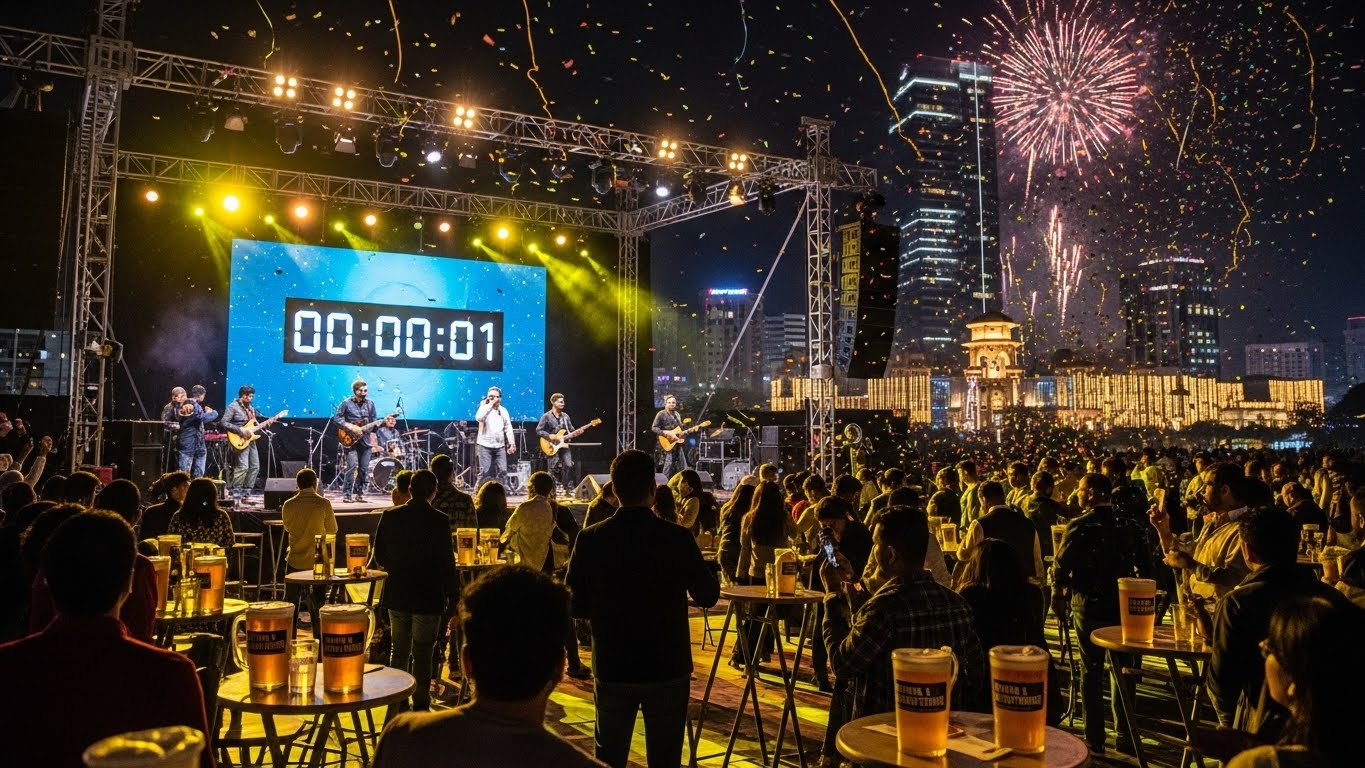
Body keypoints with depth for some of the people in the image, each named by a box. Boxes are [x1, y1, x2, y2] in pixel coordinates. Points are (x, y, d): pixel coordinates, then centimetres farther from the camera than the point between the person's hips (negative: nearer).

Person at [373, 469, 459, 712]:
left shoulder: (390, 516, -3)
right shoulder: (439, 520, -14)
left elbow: (379, 557, 4)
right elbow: (446, 562, -13)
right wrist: (453, 595, -4)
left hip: (396, 594, 4)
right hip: (428, 596, -4)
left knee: (399, 649, 17)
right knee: (422, 651, 6)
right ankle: (420, 705, 10)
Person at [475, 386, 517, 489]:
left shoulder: (503, 411, 11)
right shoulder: (484, 408, -2)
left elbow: (508, 428, 11)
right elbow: (478, 418, -24)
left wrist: (512, 443, 0)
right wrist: (490, 404, -19)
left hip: (500, 446, 4)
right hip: (485, 445, -4)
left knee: (502, 471, 0)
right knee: (485, 472, -9)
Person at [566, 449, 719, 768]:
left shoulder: (591, 539, -10)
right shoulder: (677, 538, -13)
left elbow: (577, 606, -2)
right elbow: (708, 596, -2)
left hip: (612, 669, 1)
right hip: (669, 667, -1)